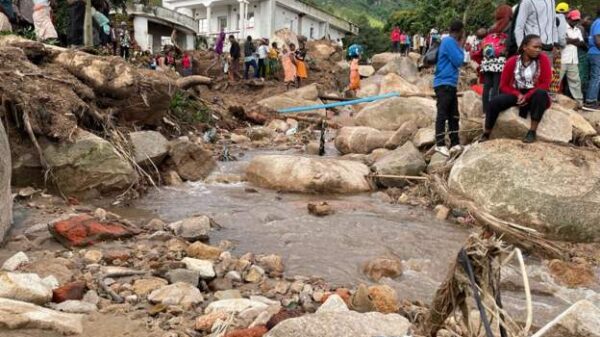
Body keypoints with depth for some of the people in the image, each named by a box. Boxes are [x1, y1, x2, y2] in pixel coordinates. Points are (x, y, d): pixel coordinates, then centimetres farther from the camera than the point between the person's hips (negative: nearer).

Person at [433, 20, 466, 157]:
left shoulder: (450, 42, 19)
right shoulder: (449, 41, -11)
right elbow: (458, 61, -12)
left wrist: (460, 46, 14)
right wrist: (461, 46, -1)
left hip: (450, 84, 10)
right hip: (444, 84, -10)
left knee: (454, 115, 10)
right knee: (443, 114, -9)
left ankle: (454, 143, 13)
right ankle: (440, 144, -8)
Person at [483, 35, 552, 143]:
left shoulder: (543, 59, -10)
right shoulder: (512, 62, -4)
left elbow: (545, 84, -14)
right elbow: (504, 85, -2)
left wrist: (527, 96, -23)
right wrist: (518, 95, -18)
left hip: (536, 96, -2)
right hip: (517, 94, 2)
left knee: (541, 93, -36)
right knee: (495, 101, -23)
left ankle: (532, 132, -31)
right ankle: (486, 135, -10)